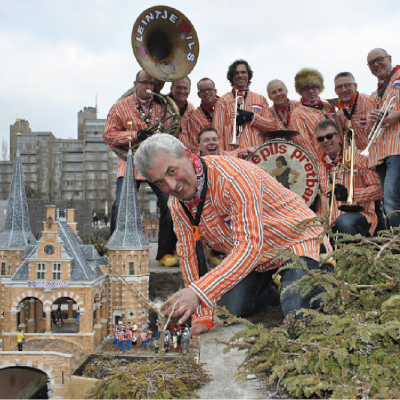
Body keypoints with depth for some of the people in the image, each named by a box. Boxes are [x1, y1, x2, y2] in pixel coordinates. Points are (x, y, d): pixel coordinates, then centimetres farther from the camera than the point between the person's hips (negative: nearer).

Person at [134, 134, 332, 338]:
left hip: (295, 239, -6)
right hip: (252, 257, 6)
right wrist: (202, 316, -11)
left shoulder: (233, 176, -33)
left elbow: (250, 246, -38)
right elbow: (189, 254, -5)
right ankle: (269, 291, 21)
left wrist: (198, 292, -47)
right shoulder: (177, 204, -9)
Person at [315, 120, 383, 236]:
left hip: (358, 214, -2)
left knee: (344, 222, -38)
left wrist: (350, 194, -14)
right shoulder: (319, 165, 17)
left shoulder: (358, 157, 4)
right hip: (327, 221, 3)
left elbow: (378, 189, 1)